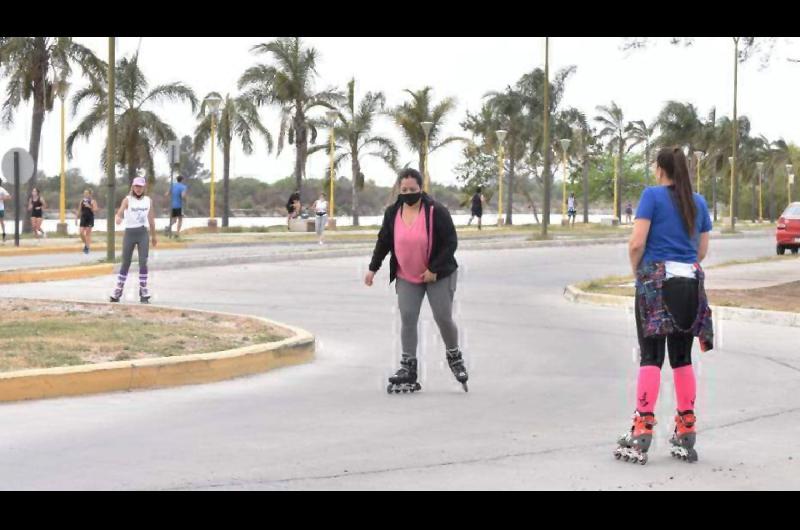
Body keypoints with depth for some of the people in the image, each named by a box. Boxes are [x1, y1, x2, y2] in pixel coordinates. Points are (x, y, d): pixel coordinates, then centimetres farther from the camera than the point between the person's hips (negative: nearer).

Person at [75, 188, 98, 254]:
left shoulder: (92, 201, -4)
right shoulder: (82, 201, 10)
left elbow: (95, 210, -13)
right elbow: (79, 210, 14)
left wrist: (89, 207, -26)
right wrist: (76, 218, 9)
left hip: (90, 219, -4)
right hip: (83, 218, 4)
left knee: (88, 233, -3)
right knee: (81, 232, -2)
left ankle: (88, 247, 4)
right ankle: (86, 244, 20)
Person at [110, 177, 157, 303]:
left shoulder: (148, 200, 5)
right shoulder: (127, 200, -4)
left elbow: (151, 219, 13)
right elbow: (120, 212, -21)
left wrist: (153, 236, 18)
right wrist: (118, 218, -45)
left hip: (143, 233, 1)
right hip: (129, 233, -1)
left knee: (143, 262, -7)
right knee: (125, 263, 5)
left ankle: (143, 293, -2)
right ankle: (118, 291, 16)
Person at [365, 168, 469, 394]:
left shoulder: (436, 211, -17)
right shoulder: (392, 213, -3)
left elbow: (451, 242, -16)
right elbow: (383, 242, 9)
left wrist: (434, 269, -20)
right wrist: (373, 268, 8)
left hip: (438, 275, -3)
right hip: (406, 277, 4)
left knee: (444, 318, -1)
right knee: (407, 320, -3)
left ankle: (454, 356, 24)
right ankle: (408, 367, 3)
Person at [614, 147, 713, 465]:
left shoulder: (653, 195, -4)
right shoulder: (698, 202, 12)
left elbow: (637, 243, -11)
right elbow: (702, 250, 15)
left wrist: (636, 271, 5)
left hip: (656, 281, -4)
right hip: (690, 283, 4)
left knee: (651, 356, -4)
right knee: (682, 358, 10)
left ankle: (642, 434, -9)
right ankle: (686, 435, 13)